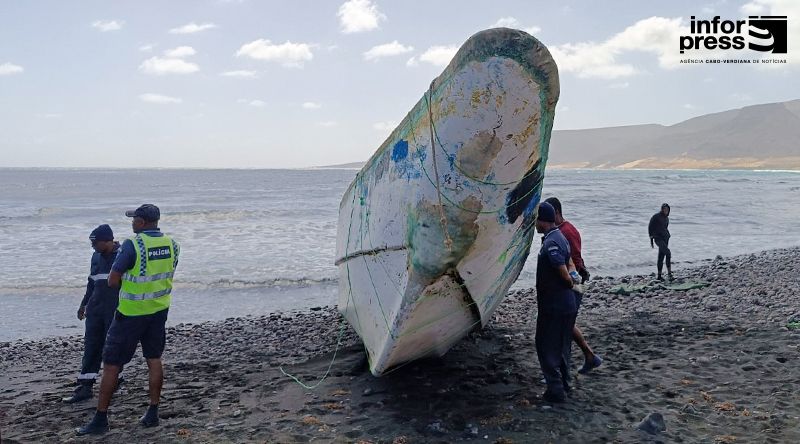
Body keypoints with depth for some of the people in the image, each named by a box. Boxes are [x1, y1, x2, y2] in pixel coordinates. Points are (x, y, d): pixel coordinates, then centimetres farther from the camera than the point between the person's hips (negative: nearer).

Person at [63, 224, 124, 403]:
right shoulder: (96, 256, 12)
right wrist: (84, 303, 24)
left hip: (115, 311, -6)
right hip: (95, 310, 6)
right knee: (91, 346, 3)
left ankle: (115, 378, 20)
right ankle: (85, 386, 5)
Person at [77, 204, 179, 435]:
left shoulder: (132, 245, -19)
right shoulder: (172, 245, -1)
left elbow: (112, 281, -15)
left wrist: (126, 279, 5)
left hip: (131, 313, -6)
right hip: (159, 310, 6)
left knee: (111, 364, 6)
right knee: (154, 360, 16)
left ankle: (100, 419, 13)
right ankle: (152, 413, 21)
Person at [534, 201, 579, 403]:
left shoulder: (551, 243, -21)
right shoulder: (560, 237, 12)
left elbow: (564, 273, -24)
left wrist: (570, 281, -6)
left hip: (553, 305, -10)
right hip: (567, 304, 10)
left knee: (546, 346, 0)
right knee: (561, 346, 19)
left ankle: (556, 389, 3)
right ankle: (563, 384, 29)